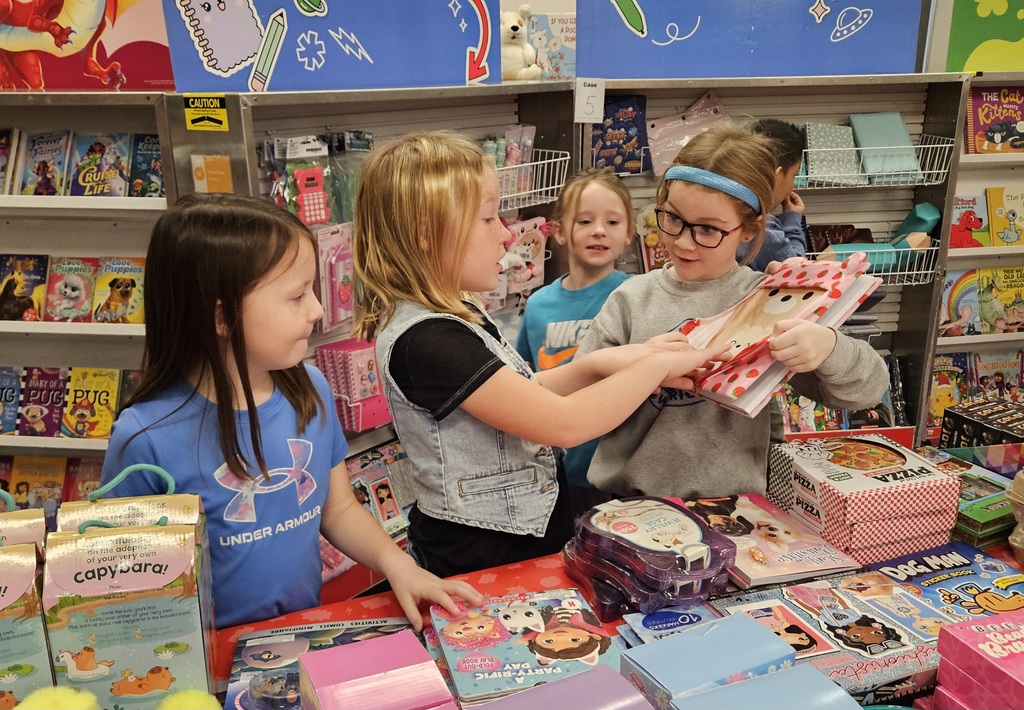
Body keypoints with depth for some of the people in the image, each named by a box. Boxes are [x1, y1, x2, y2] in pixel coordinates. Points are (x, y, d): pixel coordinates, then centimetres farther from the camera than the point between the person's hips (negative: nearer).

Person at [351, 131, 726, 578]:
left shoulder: (454, 314, 5)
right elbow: (564, 424, -28)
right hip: (480, 559, -9)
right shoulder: (426, 340, -27)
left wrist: (599, 364, -5)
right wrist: (656, 365, -15)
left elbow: (522, 396, 11)